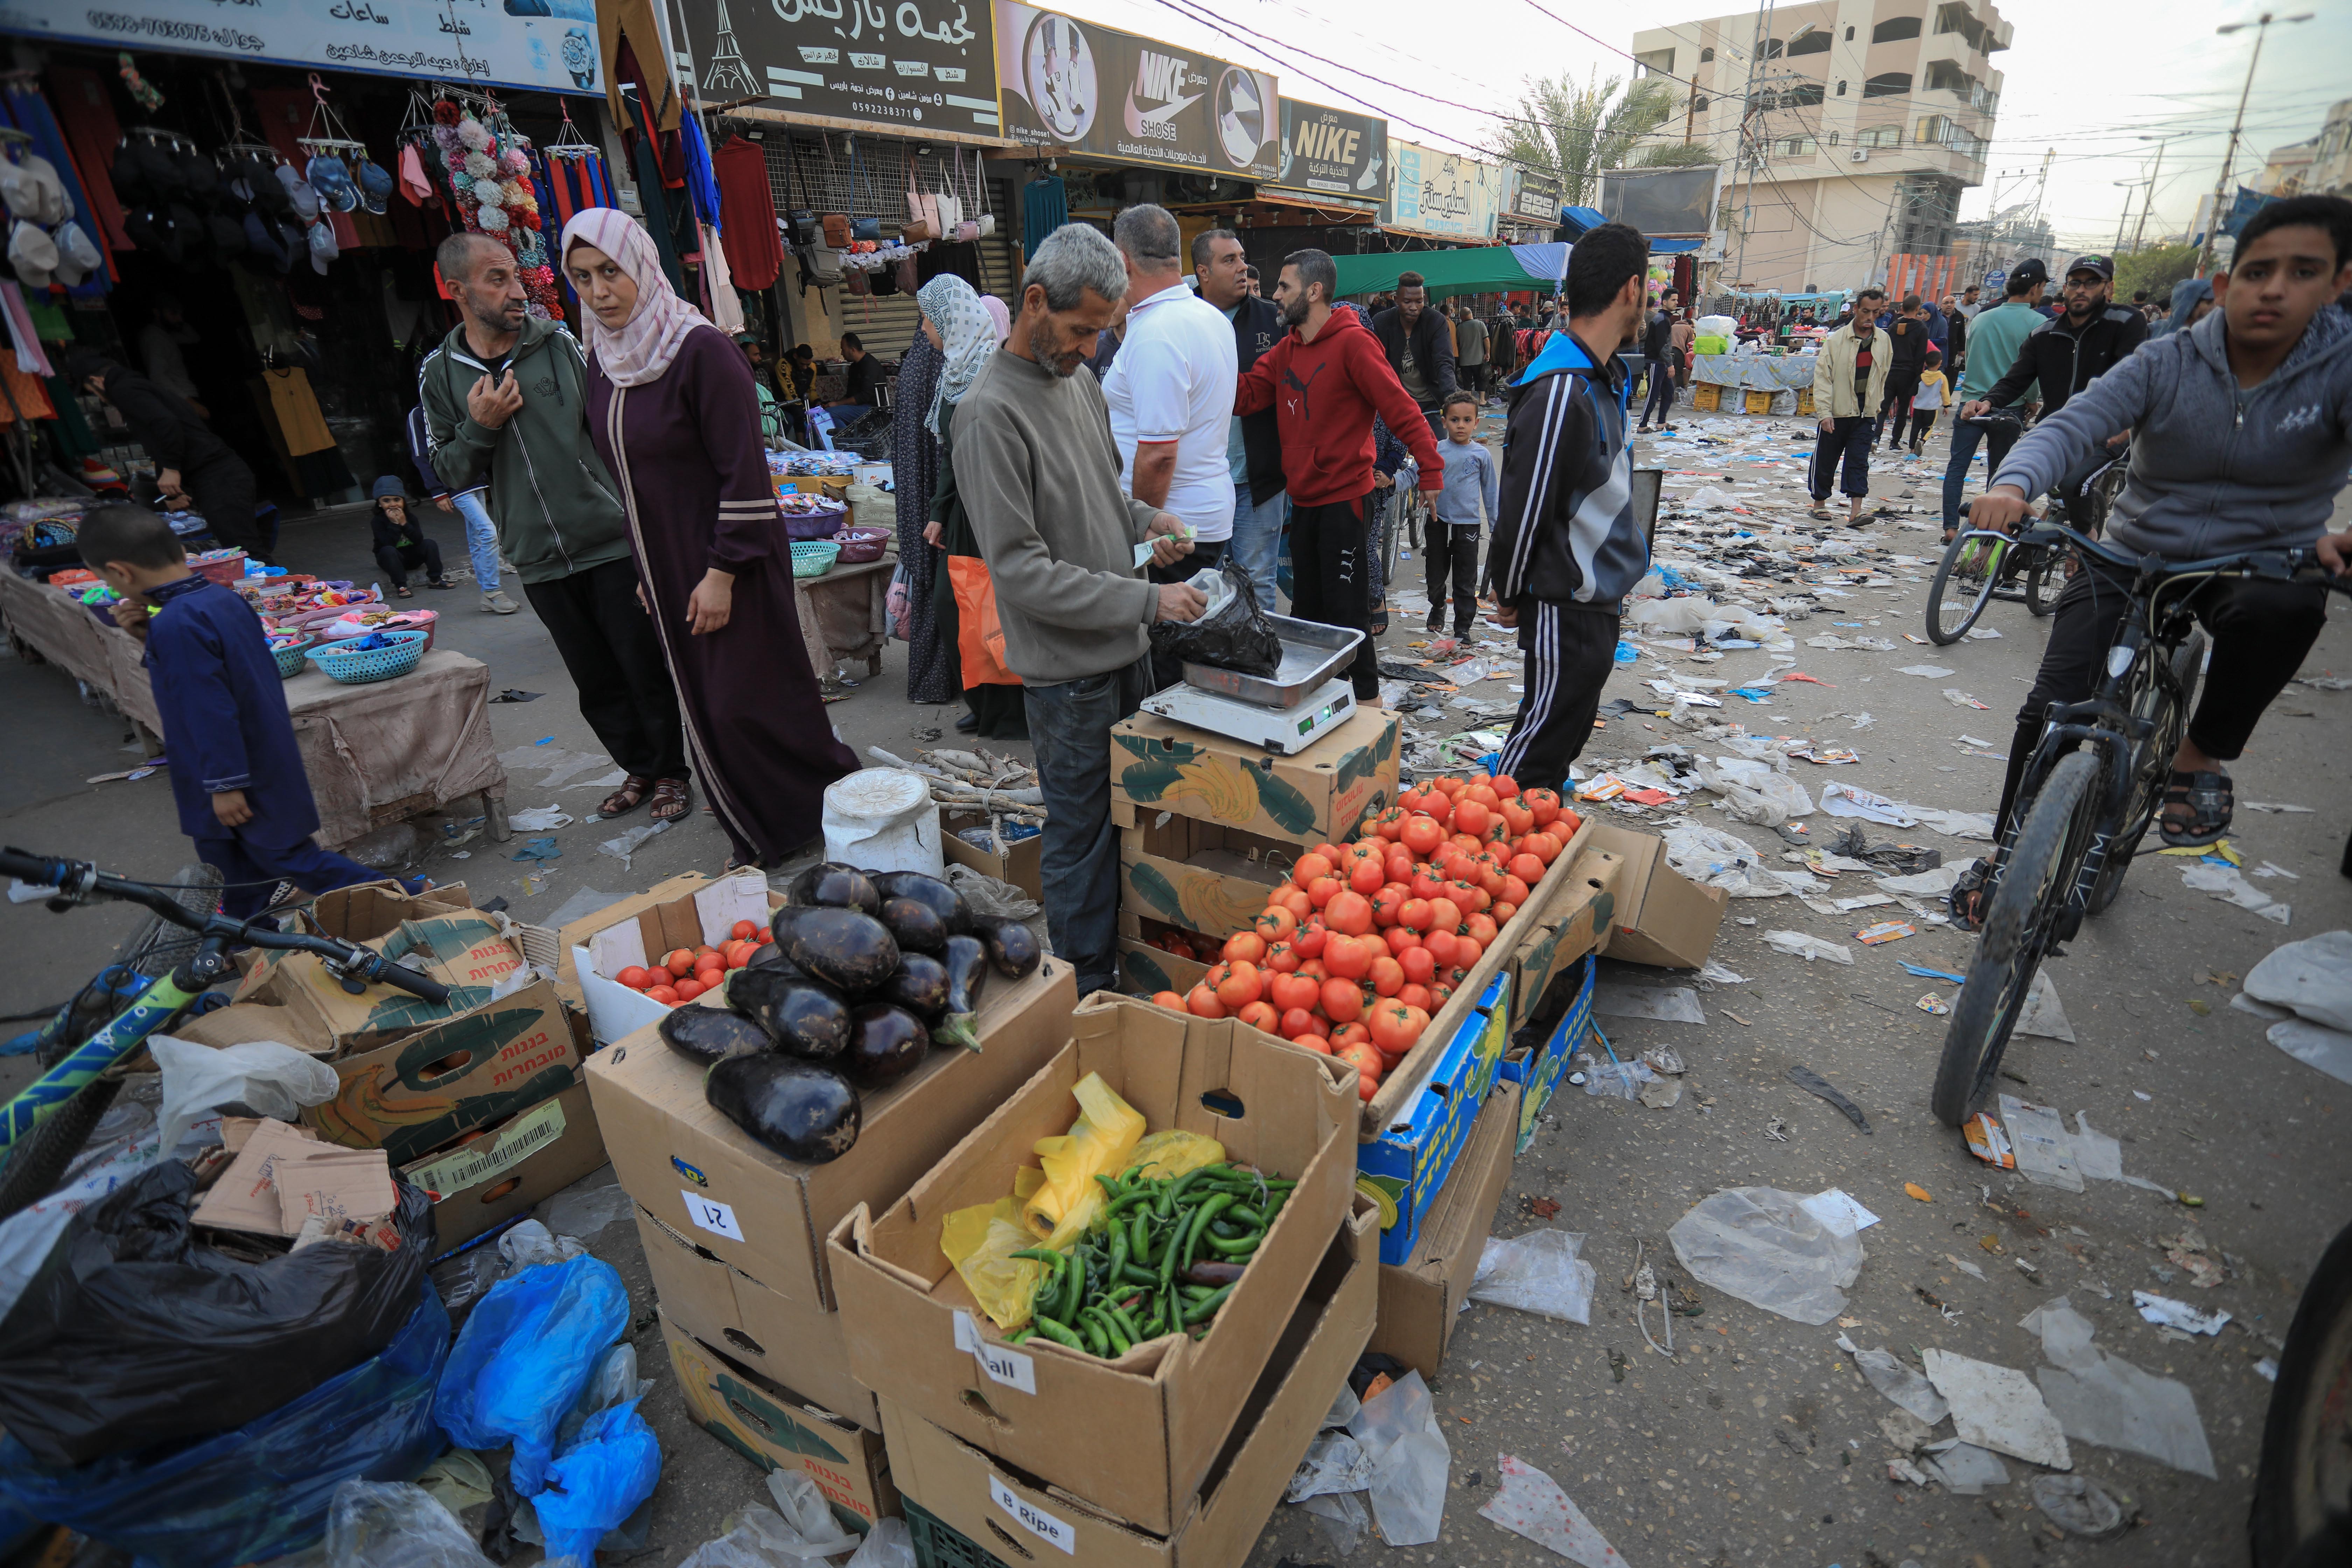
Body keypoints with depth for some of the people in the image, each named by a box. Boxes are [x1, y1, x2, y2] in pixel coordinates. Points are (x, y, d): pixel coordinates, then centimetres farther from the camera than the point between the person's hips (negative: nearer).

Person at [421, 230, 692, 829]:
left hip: (611, 539, -2)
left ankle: (670, 771, 17)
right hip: (539, 559, 2)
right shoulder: (440, 375, 7)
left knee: (645, 667, 1)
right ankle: (638, 768, 27)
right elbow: (450, 474, 9)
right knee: (596, 682, 10)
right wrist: (479, 428, -9)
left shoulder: (559, 345, 1)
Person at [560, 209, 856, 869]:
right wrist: (646, 569, 16)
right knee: (706, 710, 11)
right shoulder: (602, 361, 9)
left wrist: (722, 572, -18)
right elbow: (624, 474, 17)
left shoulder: (700, 350, -14)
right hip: (666, 567, 7)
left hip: (729, 565, -7)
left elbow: (744, 472, -17)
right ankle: (759, 840, 23)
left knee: (747, 704, -4)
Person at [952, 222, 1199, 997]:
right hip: (1069, 668, -8)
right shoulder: (992, 412, -17)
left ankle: (1134, 957, 35)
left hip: (1125, 646, 8)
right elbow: (1022, 571, -21)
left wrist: (1143, 519, 3)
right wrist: (1147, 600, -21)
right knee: (1082, 835, 3)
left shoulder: (1080, 380, 11)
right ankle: (1088, 991, 20)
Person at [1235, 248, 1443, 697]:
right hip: (1304, 498, 8)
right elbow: (1245, 395, 1)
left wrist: (1431, 471, -22)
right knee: (1308, 610, 16)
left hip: (1344, 498, -8)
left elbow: (1401, 408, -16)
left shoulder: (1353, 342, -12)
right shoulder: (1287, 349, 11)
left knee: (1347, 613, -3)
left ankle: (1366, 702, 10)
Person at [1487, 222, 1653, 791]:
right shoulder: (1561, 392, -24)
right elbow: (1522, 509, -20)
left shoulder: (1603, 379, 10)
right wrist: (1511, 596, -8)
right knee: (1539, 748, 1)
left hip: (1598, 601, 10)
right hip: (1566, 611, -10)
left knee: (1567, 735, 21)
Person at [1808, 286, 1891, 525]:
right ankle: (1819, 503, 26)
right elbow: (1822, 377, -9)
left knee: (1859, 461, -4)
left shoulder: (1883, 340, 4)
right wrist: (1825, 412, -16)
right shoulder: (1836, 339, -8)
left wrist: (1876, 405, 15)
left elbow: (1882, 376, 15)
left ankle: (1855, 511, -9)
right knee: (1825, 460, 7)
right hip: (1837, 413, -3)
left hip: (1866, 414, 3)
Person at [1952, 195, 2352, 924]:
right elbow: (2073, 426, -23)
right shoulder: (2167, 363, -8)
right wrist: (2013, 485, -46)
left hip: (2260, 561, 0)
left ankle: (2200, 755, -12)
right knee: (2052, 708, -11)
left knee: (2283, 606, -38)